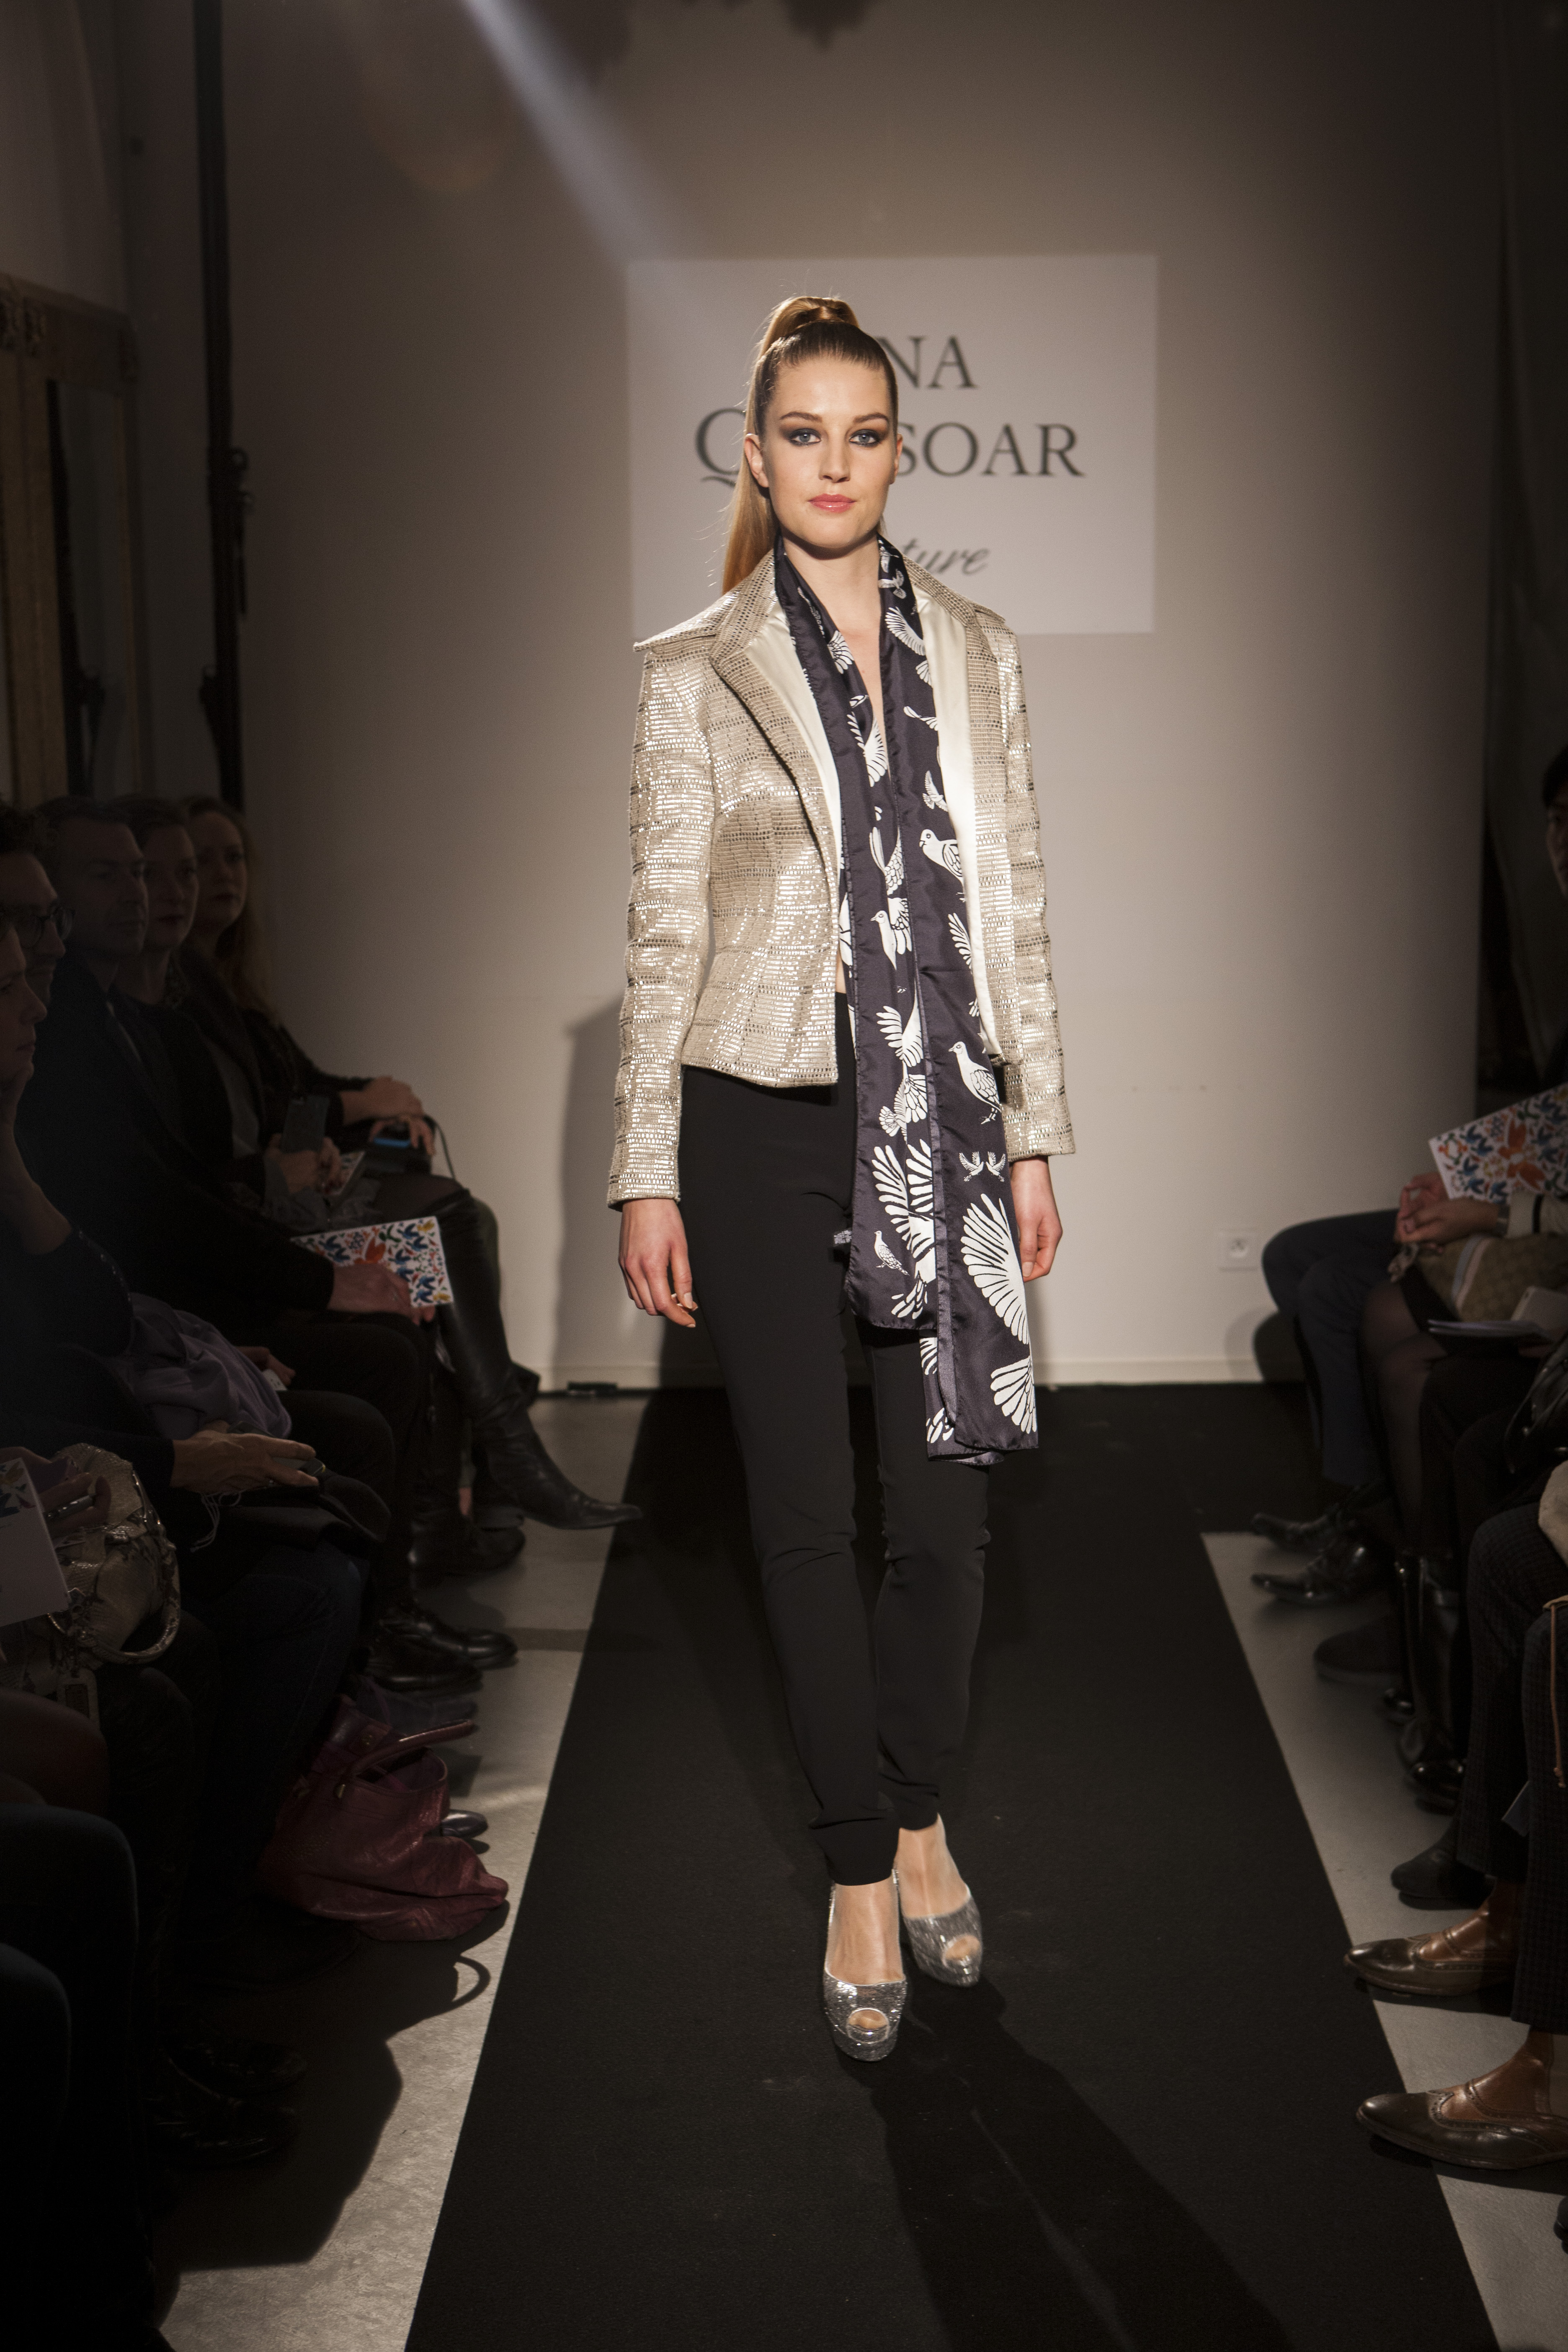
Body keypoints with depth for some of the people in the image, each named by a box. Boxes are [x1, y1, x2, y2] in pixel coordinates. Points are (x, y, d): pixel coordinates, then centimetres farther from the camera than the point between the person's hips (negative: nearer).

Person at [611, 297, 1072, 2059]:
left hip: (942, 1122, 2)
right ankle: (861, 1873, 20)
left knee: (945, 1504, 6)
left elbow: (1013, 904, 9)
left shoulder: (978, 654, 8)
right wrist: (647, 1179, -2)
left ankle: (920, 1818, 29)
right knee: (805, 1516, 5)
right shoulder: (693, 674, 1)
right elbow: (663, 937, 0)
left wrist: (1032, 1135, 5)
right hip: (766, 1125, -2)